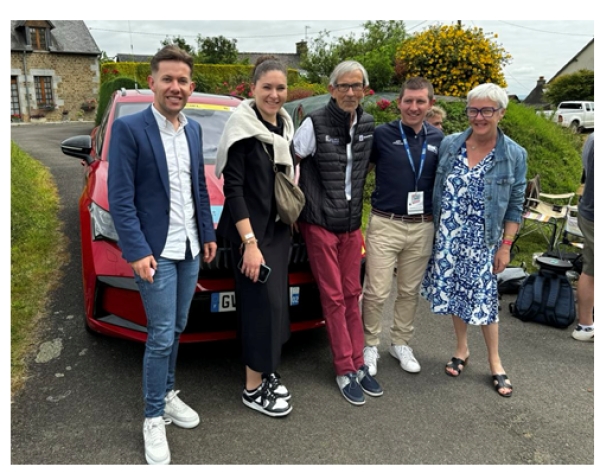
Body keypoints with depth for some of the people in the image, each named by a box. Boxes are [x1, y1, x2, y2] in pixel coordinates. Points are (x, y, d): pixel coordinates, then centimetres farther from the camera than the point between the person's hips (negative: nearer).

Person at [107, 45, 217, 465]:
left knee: (176, 330, 16)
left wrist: (208, 234, 13)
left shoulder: (193, 129, 9)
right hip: (156, 251, -6)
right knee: (161, 336, 0)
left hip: (190, 248, 6)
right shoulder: (129, 128, -10)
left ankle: (167, 395, 35)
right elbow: (120, 199, -13)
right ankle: (154, 418, 18)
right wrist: (137, 251, -18)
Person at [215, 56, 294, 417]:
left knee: (276, 301, 12)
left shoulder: (285, 125, 9)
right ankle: (254, 388, 10)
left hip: (280, 228, 8)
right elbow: (233, 189, -17)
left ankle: (267, 373, 27)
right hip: (252, 230, -7)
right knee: (262, 303, -5)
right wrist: (250, 242, -21)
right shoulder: (242, 128, -14)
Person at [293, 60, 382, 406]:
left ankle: (359, 364, 22)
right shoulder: (315, 124, -12)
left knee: (352, 294, 11)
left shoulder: (368, 125, 3)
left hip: (352, 222, 5)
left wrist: (354, 203, 12)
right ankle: (346, 371, 14)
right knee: (333, 297, 2)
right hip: (319, 222, -5)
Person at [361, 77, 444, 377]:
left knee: (410, 291, 14)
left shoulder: (438, 140, 5)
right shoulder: (381, 134, -7)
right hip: (385, 225, -3)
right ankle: (370, 345, 21)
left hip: (423, 228, 4)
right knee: (376, 292, 0)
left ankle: (401, 343, 31)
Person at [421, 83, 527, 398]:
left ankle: (495, 363, 23)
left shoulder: (514, 155, -5)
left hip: (483, 241, -2)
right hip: (448, 237, 3)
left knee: (484, 299, 3)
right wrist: (434, 228, 6)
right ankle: (461, 350, 33)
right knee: (455, 292, 12)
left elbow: (515, 206, -2)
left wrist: (506, 246, -5)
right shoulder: (449, 144, -1)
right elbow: (437, 190, 6)